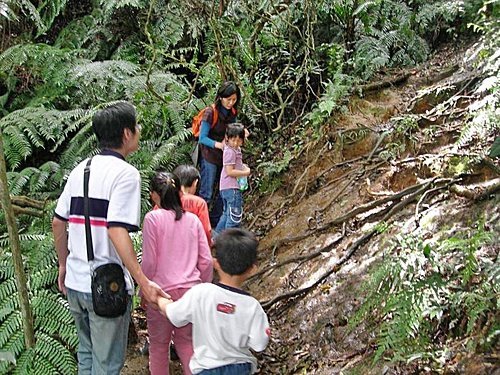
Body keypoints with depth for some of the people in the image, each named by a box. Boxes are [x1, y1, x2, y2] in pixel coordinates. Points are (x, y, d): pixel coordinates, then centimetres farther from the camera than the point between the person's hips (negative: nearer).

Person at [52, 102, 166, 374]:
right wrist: (143, 282, -24)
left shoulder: (80, 170, 8)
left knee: (87, 352, 24)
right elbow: (117, 230, -24)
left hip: (75, 282, 7)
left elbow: (58, 222, 12)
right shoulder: (125, 173, -14)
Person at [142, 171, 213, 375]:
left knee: (158, 345, 11)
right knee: (187, 343, 15)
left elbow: (149, 261, -8)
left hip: (162, 291, -3)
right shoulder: (193, 219, 4)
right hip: (190, 290, 4)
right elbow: (206, 261, 5)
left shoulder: (153, 218, -7)